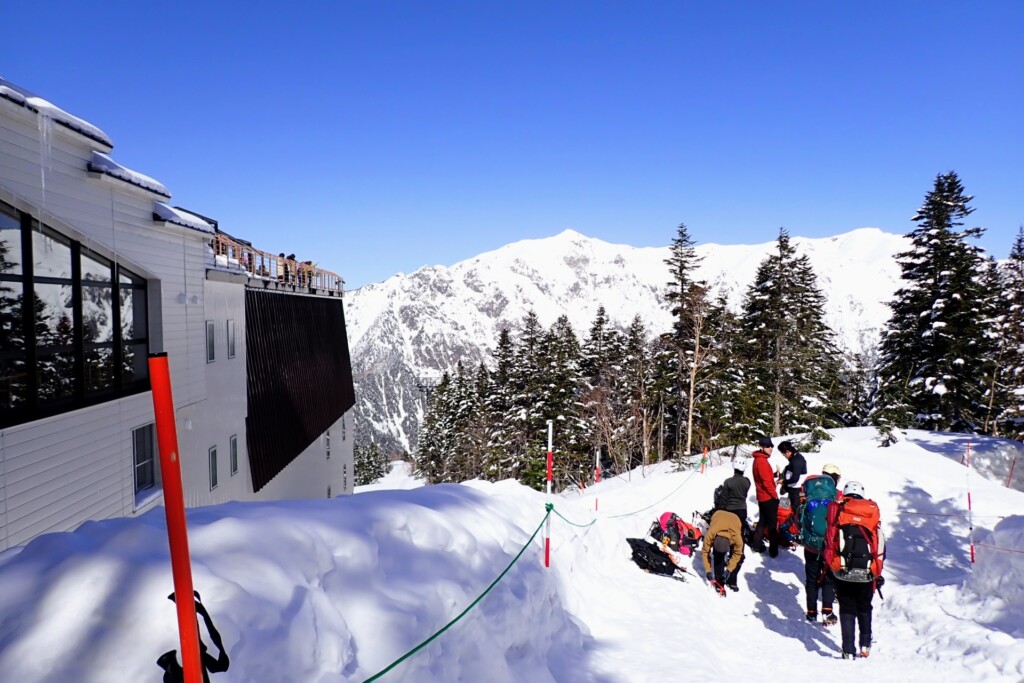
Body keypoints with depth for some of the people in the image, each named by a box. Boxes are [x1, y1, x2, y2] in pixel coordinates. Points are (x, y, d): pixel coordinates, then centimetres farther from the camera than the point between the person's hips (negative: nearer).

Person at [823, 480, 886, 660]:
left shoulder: (837, 509, 4)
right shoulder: (873, 511, 9)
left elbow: (829, 540, 3)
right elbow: (881, 543, 9)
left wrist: (828, 567, 12)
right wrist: (878, 572, 15)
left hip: (842, 570, -1)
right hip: (867, 571, 2)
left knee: (847, 610, 8)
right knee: (864, 608, 23)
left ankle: (849, 651, 4)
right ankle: (865, 645, 26)